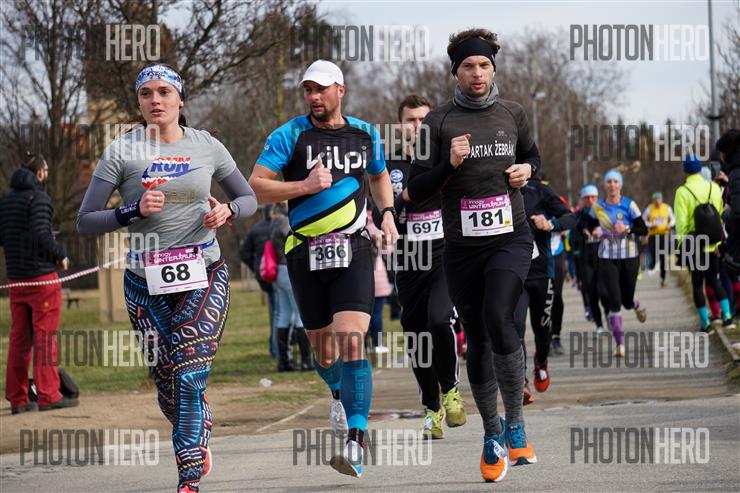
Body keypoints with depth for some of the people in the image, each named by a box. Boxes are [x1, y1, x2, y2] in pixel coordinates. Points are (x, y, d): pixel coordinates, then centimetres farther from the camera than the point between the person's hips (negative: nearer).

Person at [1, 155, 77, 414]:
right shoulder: (39, 198, -11)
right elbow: (41, 234, -21)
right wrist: (60, 254, -8)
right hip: (42, 276, -7)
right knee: (45, 336, -4)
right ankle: (48, 395, -6)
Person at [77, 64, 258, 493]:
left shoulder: (207, 146, 2)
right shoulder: (122, 151, -3)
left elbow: (249, 198, 14)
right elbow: (85, 222, -4)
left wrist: (227, 211, -8)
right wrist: (134, 211, -19)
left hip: (204, 276, -1)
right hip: (147, 283, 1)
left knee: (190, 377, -14)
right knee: (167, 384, 6)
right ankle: (201, 434, 38)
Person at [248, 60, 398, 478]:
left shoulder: (365, 134, 9)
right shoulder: (290, 136, -1)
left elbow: (379, 176, 29)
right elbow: (255, 187, -6)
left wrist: (387, 214, 14)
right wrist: (304, 185, -17)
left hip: (353, 252, 0)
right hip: (307, 253, 1)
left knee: (352, 341, -18)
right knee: (323, 348, 11)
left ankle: (356, 447, -24)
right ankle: (338, 393, 49)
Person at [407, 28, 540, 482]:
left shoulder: (513, 115, 7)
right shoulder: (439, 122, 1)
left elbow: (533, 156, 26)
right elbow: (416, 190, 1)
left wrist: (527, 170, 4)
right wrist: (449, 164, -16)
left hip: (510, 238, -1)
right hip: (462, 247, 1)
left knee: (497, 319, -23)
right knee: (477, 341, 6)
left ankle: (515, 427, -12)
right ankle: (492, 433, 23)